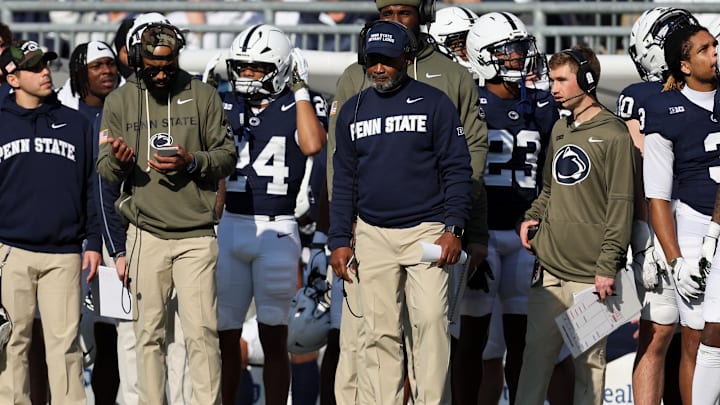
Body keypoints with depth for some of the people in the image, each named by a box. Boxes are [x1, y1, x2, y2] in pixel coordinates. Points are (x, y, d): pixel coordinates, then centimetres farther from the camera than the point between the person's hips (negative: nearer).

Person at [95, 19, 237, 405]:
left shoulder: (202, 96, 5)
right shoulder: (119, 101, 7)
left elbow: (227, 155, 6)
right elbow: (104, 168, 8)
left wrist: (192, 162, -13)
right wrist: (119, 162, -15)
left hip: (196, 234, -1)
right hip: (146, 233, 1)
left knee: (202, 332, -7)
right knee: (149, 333, 2)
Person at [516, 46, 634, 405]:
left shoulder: (613, 134, -7)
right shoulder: (560, 129, 14)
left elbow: (620, 206, -10)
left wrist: (608, 266, -14)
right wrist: (532, 216, 7)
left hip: (590, 274, -6)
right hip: (549, 268, 6)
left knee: (589, 361, 2)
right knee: (537, 352, 5)